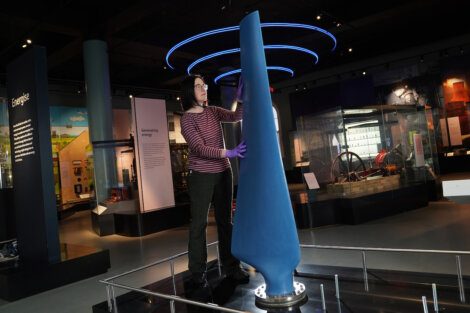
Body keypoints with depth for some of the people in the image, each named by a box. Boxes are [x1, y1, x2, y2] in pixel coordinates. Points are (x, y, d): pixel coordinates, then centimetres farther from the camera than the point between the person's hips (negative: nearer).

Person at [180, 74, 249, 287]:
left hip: (223, 173, 5)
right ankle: (197, 271, 11)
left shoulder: (213, 111, 9)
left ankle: (231, 267, 17)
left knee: (225, 220, 9)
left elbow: (236, 116, -4)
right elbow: (200, 149, -20)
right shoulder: (187, 119, -8)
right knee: (199, 223, 1)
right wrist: (229, 153, -31)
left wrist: (241, 98, -22)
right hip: (201, 176, -5)